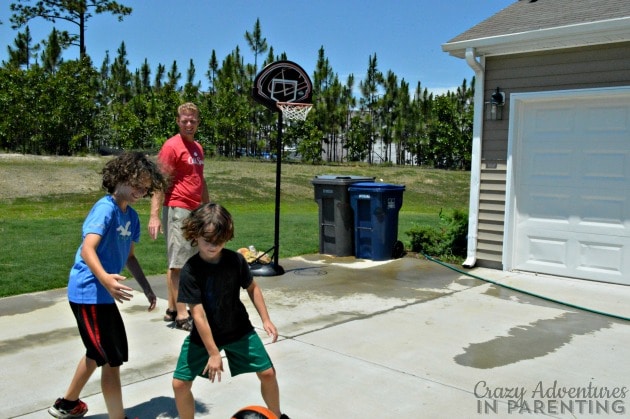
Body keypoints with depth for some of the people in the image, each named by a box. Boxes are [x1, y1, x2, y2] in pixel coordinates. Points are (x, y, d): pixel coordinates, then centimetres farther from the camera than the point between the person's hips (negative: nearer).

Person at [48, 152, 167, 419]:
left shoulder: (131, 216, 7)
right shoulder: (106, 209, -20)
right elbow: (87, 249, -32)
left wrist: (146, 288, 11)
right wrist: (104, 278, -49)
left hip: (100, 294, 10)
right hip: (90, 292, -10)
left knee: (99, 353, 26)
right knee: (113, 359, -3)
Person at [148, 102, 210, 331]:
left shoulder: (198, 148, 15)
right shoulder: (172, 146, -9)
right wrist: (154, 215, -20)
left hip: (194, 211, 8)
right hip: (177, 210, -8)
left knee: (179, 262, 14)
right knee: (178, 263, -5)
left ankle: (172, 309, 24)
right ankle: (181, 316, -1)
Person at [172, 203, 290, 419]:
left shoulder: (235, 259, -15)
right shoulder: (190, 271, -24)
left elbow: (252, 287, 3)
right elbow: (198, 314, -24)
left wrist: (266, 319, -2)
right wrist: (213, 353, -23)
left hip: (238, 329, 2)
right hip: (203, 335, -2)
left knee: (268, 373, 4)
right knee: (180, 383, -6)